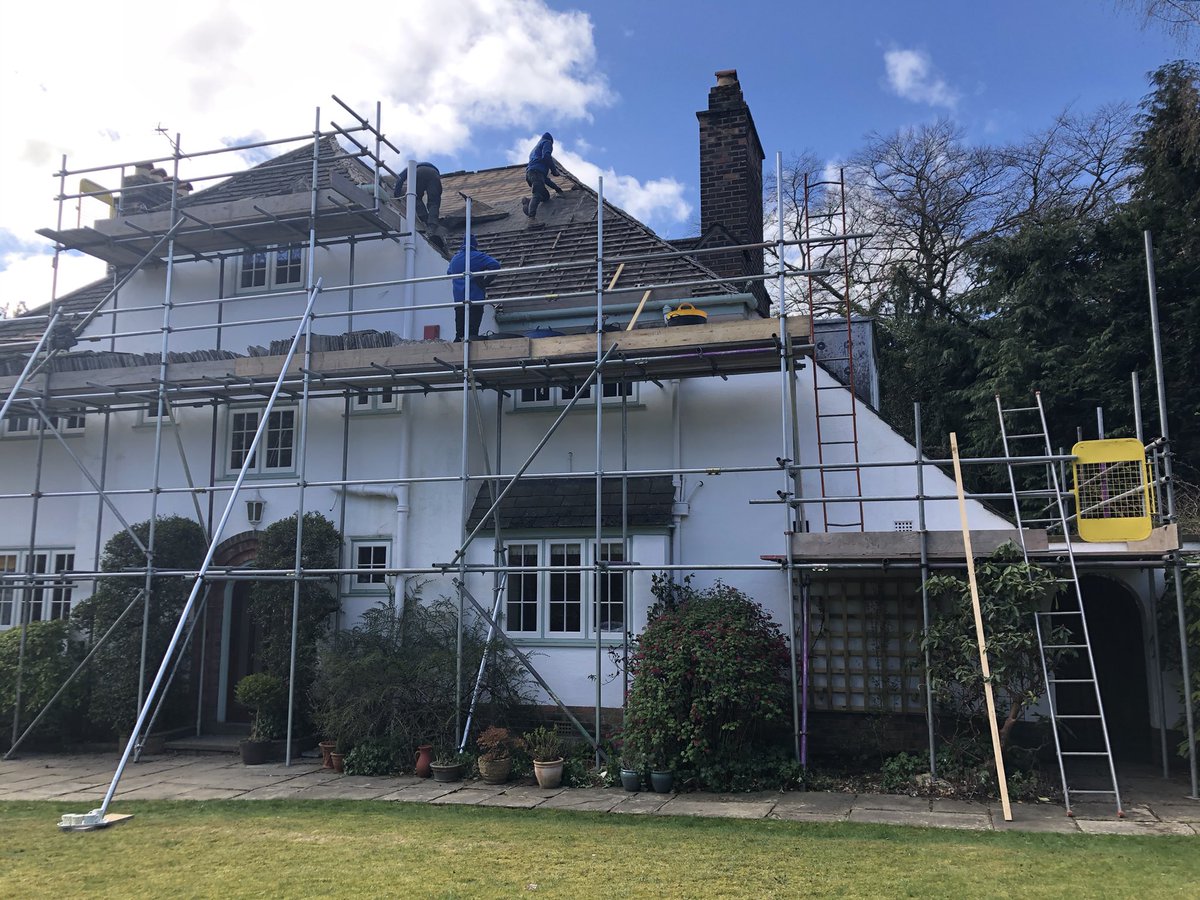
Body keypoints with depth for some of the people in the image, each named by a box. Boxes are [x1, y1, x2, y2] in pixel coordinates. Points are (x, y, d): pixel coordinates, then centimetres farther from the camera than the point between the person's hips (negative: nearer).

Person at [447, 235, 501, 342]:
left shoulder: (454, 258, 15)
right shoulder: (478, 256, -5)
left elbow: (449, 272, 34)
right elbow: (495, 264, -17)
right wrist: (486, 282, -10)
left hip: (458, 299, 5)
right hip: (475, 298, -5)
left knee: (459, 331, 8)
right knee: (473, 331, -7)